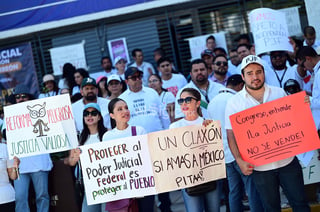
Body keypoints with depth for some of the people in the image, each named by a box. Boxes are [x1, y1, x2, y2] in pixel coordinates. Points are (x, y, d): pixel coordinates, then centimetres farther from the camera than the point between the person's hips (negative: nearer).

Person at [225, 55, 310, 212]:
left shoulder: (279, 93, 5)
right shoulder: (234, 102, -3)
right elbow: (231, 135, -4)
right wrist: (239, 160, -16)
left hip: (287, 161, 2)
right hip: (260, 167, -2)